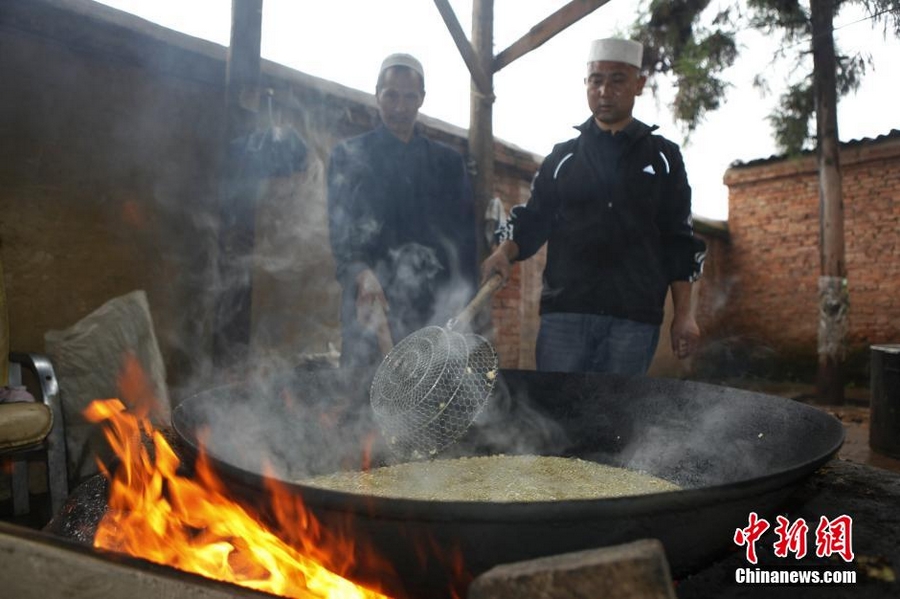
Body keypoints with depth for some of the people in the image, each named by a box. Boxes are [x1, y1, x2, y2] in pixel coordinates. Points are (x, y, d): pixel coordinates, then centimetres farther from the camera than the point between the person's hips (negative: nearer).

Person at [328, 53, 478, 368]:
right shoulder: (349, 155, 11)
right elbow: (340, 229, 1)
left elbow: (465, 237, 12)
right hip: (371, 306, -1)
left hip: (435, 307, 2)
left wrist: (462, 306, 1)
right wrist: (360, 274, -18)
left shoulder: (449, 161, 16)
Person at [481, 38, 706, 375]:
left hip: (635, 315, 0)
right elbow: (533, 221, 12)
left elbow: (678, 241, 9)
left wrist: (683, 314, 3)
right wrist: (505, 252, -10)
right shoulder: (562, 157, 13)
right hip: (565, 310, 0)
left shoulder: (663, 157, 11)